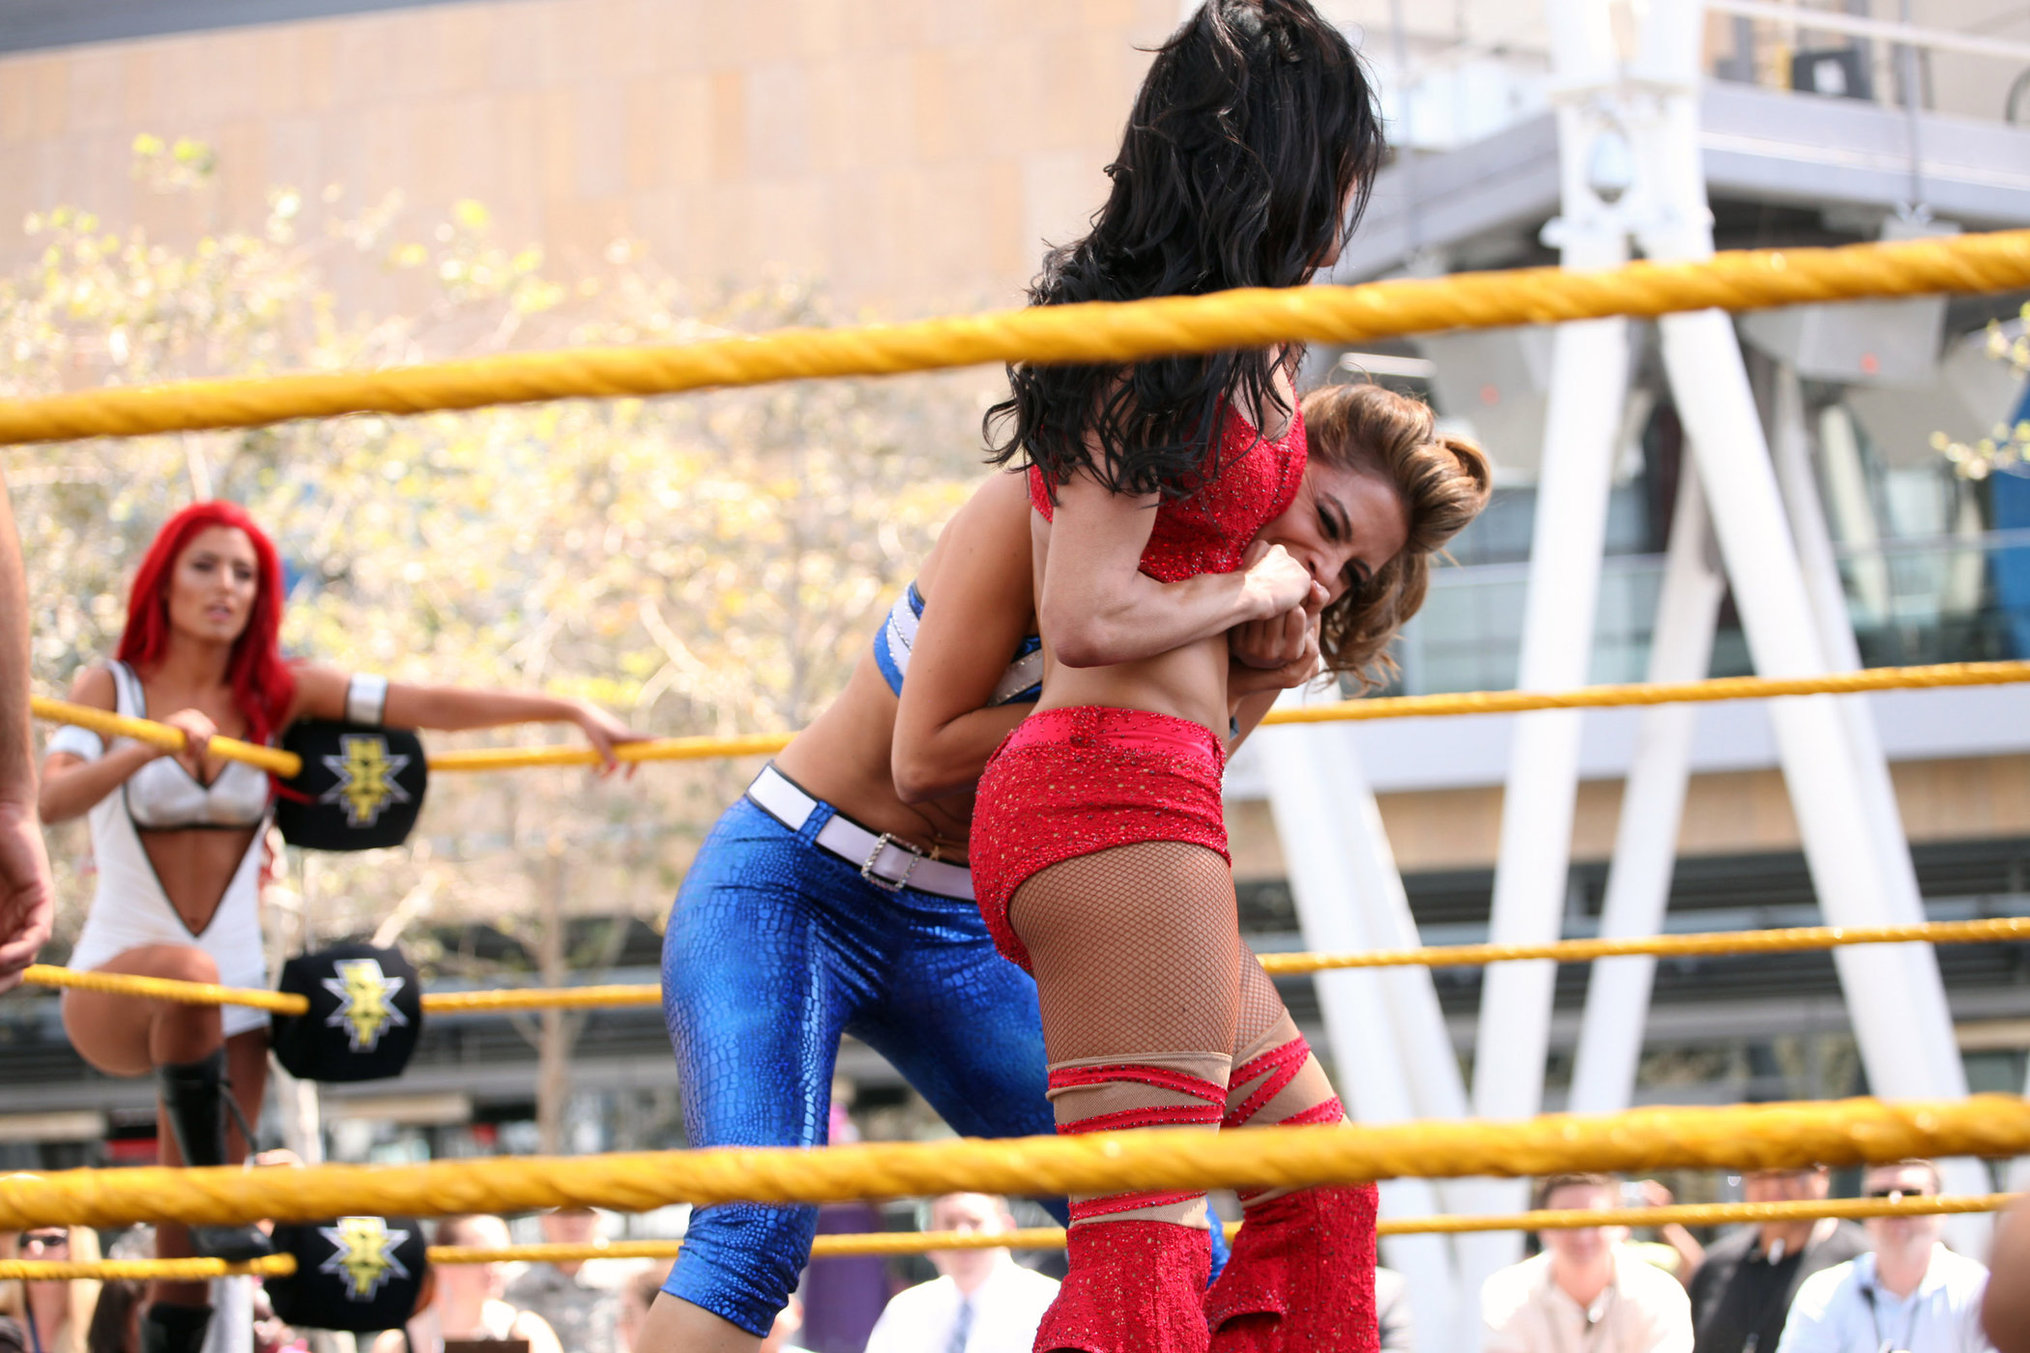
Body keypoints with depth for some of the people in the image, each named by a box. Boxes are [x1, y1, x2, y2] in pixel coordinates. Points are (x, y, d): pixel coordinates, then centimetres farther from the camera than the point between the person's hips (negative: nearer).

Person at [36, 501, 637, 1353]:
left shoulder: (276, 695, 3)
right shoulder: (112, 689, -4)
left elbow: (433, 707, -4)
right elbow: (46, 800, -23)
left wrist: (572, 712, -13)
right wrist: (154, 746, -37)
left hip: (235, 997, 3)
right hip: (114, 985, -3)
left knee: (187, 1257, 1)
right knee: (187, 972, -39)